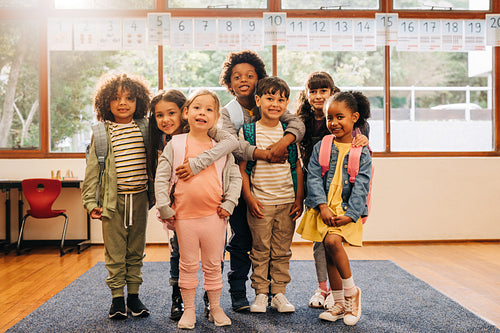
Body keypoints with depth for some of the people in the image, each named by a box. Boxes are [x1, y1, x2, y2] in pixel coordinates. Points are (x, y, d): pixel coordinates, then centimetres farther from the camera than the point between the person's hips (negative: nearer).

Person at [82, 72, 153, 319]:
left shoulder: (145, 128, 5)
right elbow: (92, 168, 0)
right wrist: (90, 201, -4)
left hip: (139, 196, 2)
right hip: (112, 198, -2)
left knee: (136, 249, 10)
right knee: (114, 251, 3)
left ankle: (133, 295, 22)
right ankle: (117, 297, 15)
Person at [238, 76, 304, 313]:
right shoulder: (248, 131, -2)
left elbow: (297, 168, 7)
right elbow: (242, 168, -1)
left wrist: (299, 199, 2)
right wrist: (249, 198, -7)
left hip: (287, 202, 2)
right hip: (259, 202, -2)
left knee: (282, 251, 9)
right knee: (260, 250, 5)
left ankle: (279, 293, 20)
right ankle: (260, 293, 19)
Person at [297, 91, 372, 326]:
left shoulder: (362, 152, 0)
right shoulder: (321, 147, 4)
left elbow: (361, 186, -5)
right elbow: (313, 178, -2)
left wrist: (350, 214, -14)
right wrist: (323, 206, -14)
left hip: (347, 210, -3)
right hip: (324, 208, 3)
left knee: (332, 241, -25)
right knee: (329, 255, 7)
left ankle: (351, 291, -3)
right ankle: (340, 304, 22)